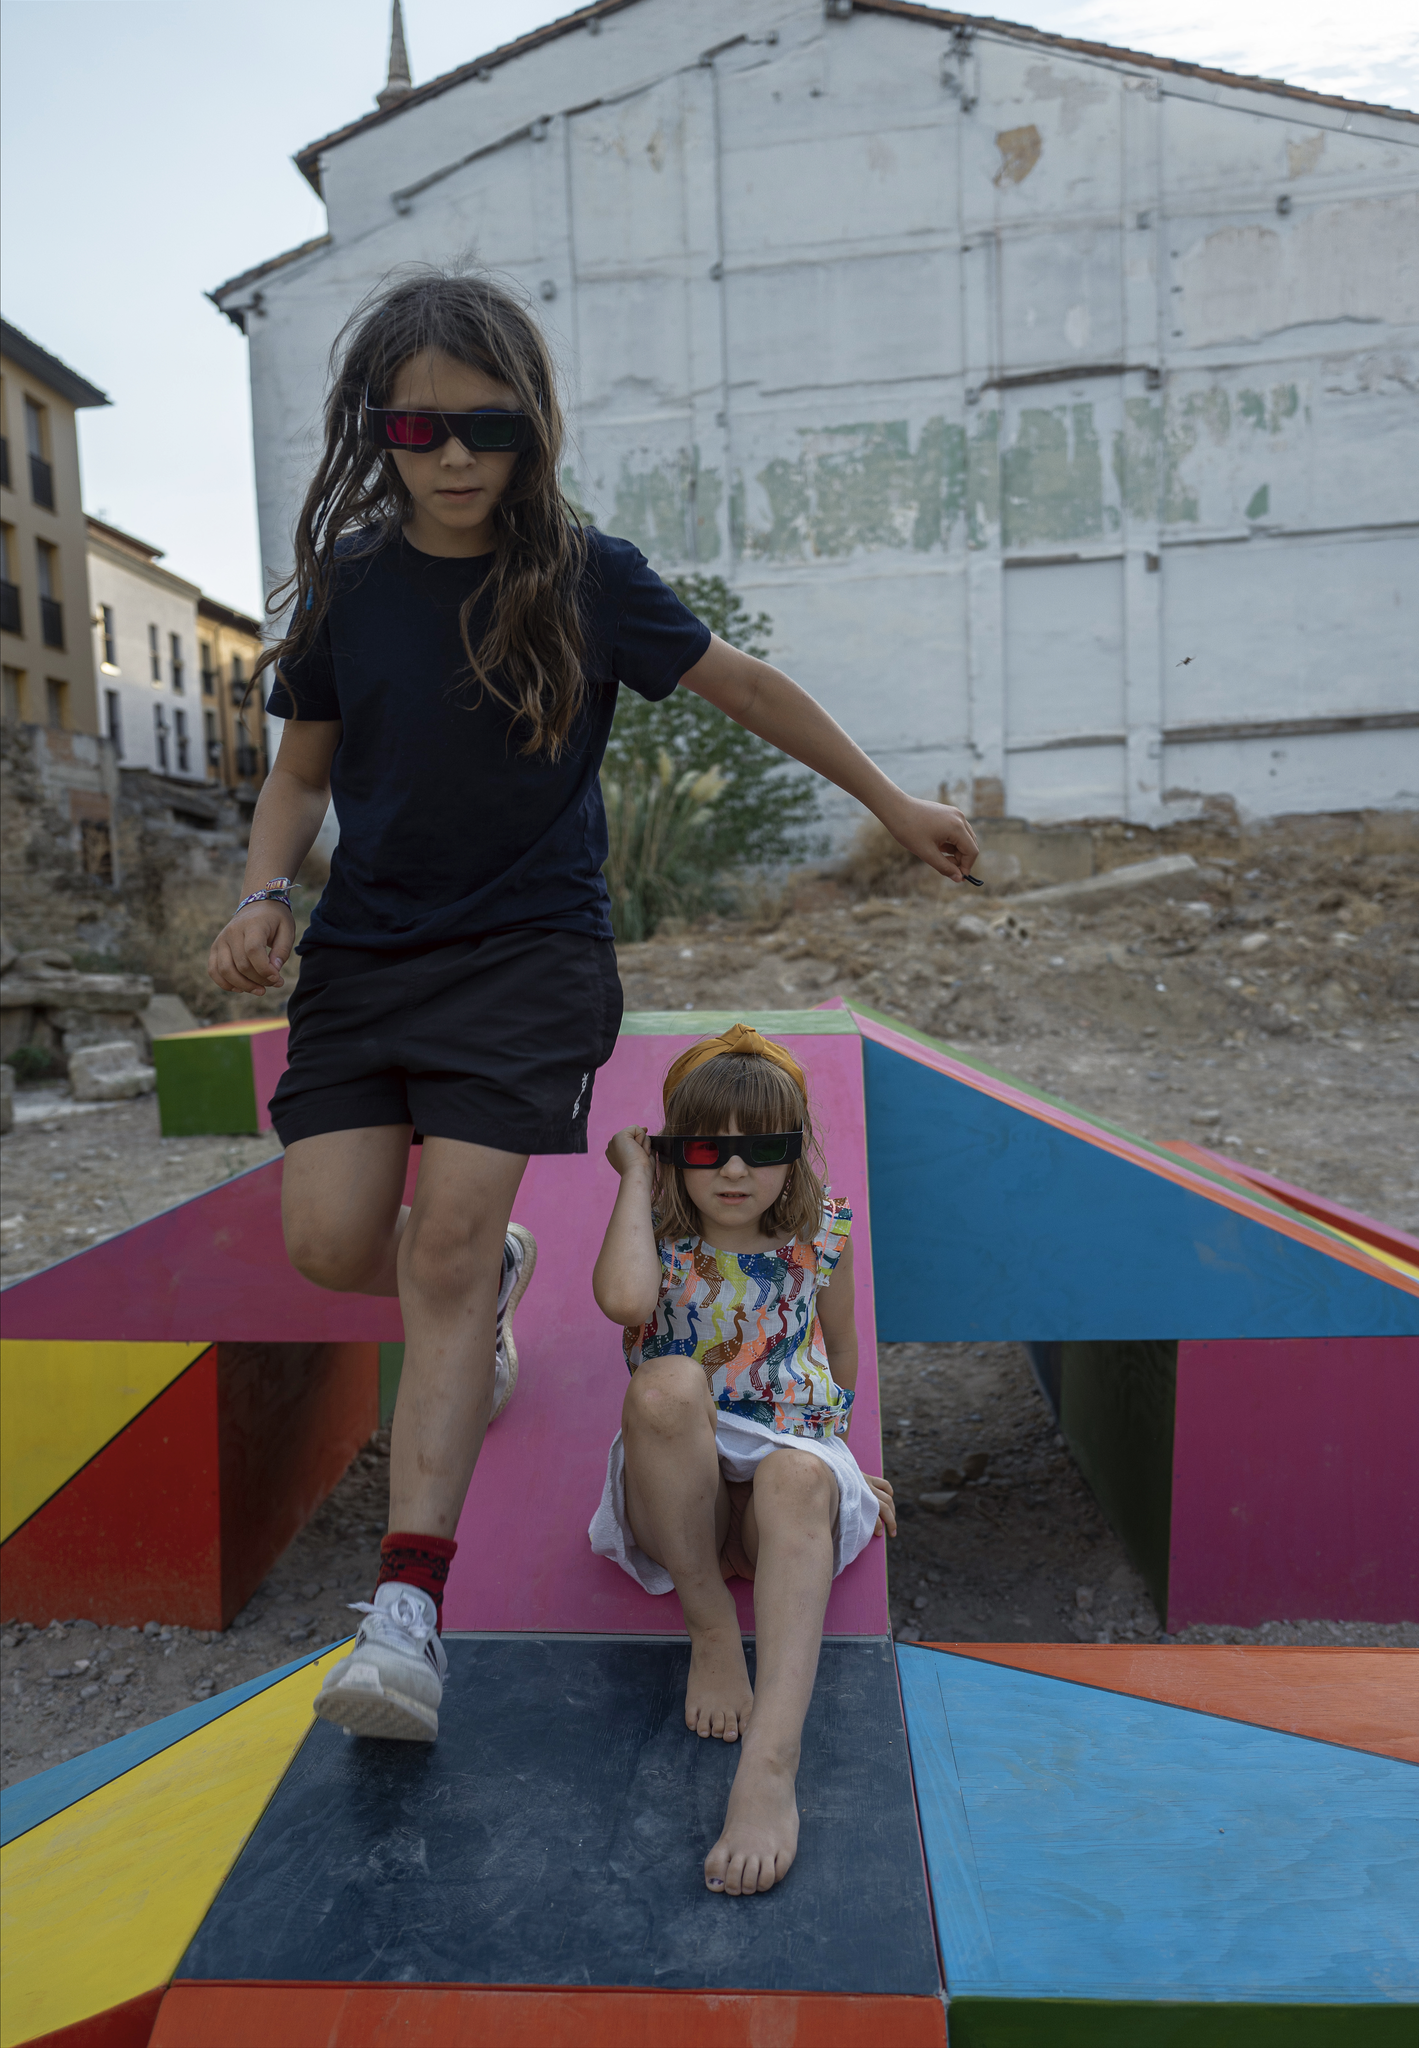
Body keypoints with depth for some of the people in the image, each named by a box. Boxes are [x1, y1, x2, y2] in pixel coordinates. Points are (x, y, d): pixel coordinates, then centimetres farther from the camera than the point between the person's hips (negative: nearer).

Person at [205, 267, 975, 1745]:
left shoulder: (587, 579, -2)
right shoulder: (345, 583, 4)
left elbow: (747, 690, 7)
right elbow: (303, 770, 12)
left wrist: (895, 807, 12)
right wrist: (263, 894, -8)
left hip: (528, 952, -3)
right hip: (365, 951, 3)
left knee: (451, 1248, -13)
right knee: (330, 1244, -7)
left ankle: (409, 1607, -6)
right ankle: (492, 1275, 29)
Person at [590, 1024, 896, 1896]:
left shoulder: (820, 1236, 7)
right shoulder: (660, 1235, 2)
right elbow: (625, 1300, -24)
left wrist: (844, 1455, 26)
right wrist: (635, 1175, -11)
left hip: (796, 1460, 1)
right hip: (682, 1487, 0)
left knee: (799, 1476, -38)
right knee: (667, 1382, -34)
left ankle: (773, 1757, -49)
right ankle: (711, 1626, -20)